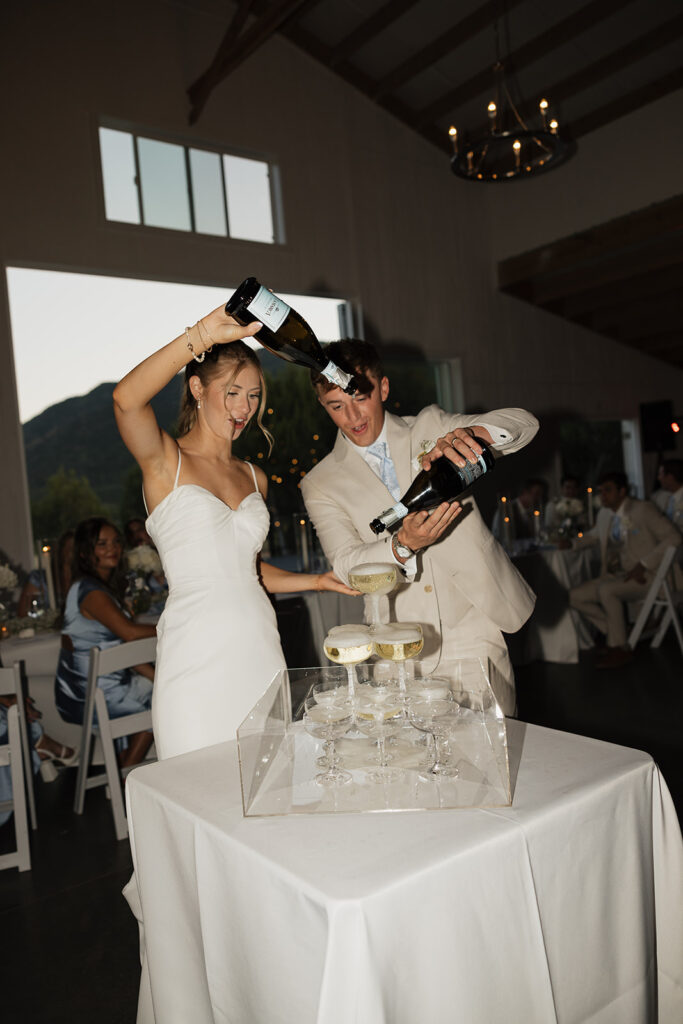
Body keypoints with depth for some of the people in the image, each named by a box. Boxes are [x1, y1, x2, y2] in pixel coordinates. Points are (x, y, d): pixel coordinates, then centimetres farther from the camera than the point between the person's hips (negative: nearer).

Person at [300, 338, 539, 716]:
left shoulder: (430, 427, 6)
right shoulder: (321, 484, 5)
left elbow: (522, 422, -3)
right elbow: (345, 563, -6)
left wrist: (468, 433, -25)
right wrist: (402, 545, -27)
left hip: (473, 631, 0)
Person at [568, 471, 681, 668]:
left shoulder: (643, 509, -8)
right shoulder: (604, 514, 12)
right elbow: (594, 535, 33)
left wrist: (643, 565, -21)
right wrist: (571, 544, 12)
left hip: (643, 576, -7)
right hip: (614, 576, 7)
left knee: (606, 590, -33)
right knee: (575, 596, -7)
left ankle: (620, 648, -17)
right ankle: (616, 634, 3)